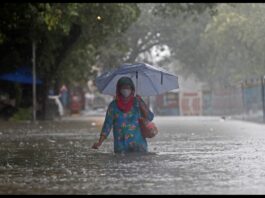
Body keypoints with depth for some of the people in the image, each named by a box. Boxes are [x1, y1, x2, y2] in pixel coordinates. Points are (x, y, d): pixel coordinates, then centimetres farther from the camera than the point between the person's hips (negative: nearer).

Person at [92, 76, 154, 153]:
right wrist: (100, 142, -8)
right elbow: (107, 125, 3)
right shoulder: (113, 105, 4)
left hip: (138, 144, 0)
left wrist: (141, 104, -14)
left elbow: (150, 118, -1)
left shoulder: (137, 102, 4)